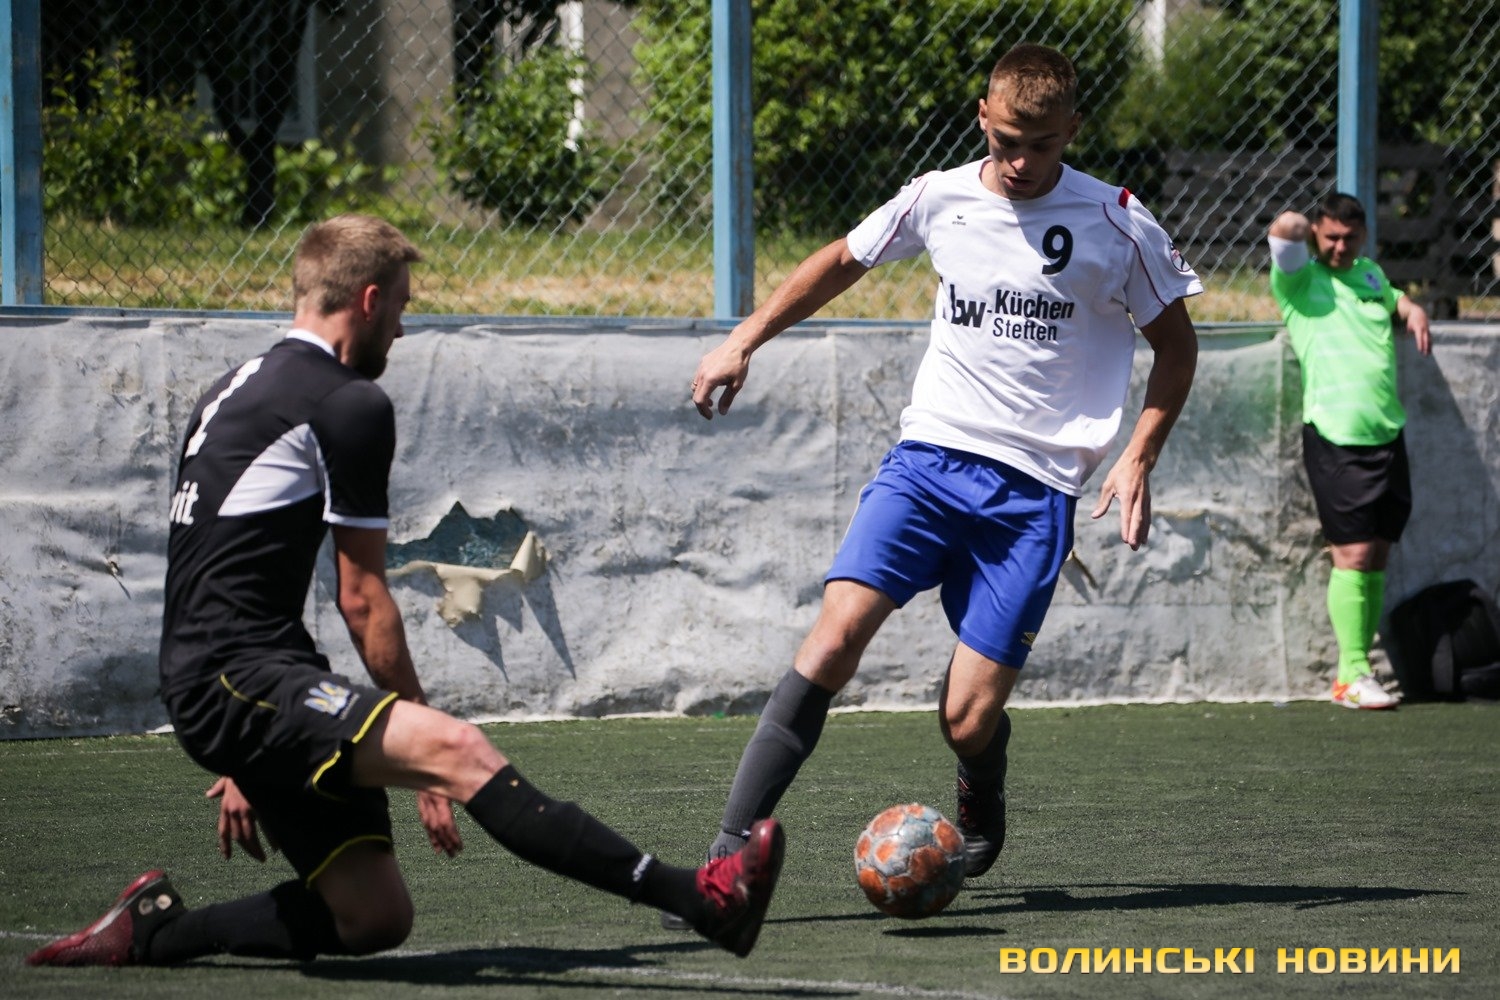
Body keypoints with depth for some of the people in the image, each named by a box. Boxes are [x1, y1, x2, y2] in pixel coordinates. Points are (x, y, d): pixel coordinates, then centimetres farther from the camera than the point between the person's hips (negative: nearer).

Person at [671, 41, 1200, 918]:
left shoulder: (1115, 224, -4)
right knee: (838, 633, -21)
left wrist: (1137, 460, -3)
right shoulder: (940, 199, 3)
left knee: (969, 721, -9)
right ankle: (733, 852, -22)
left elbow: (1176, 344, 8)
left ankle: (981, 815, 29)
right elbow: (844, 260, 22)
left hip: (1033, 490, -2)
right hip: (929, 453, 2)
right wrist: (744, 343, 20)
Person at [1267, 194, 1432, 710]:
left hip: (1387, 433, 6)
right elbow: (1286, 225, -18)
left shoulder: (1370, 275, 18)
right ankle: (1352, 675, -7)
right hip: (1335, 436, -6)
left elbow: (1398, 300, 36)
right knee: (1353, 554, -10)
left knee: (1378, 553, 6)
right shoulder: (1300, 279, -2)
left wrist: (1413, 313, 13)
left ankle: (1354, 670, 12)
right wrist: (1302, 230, 5)